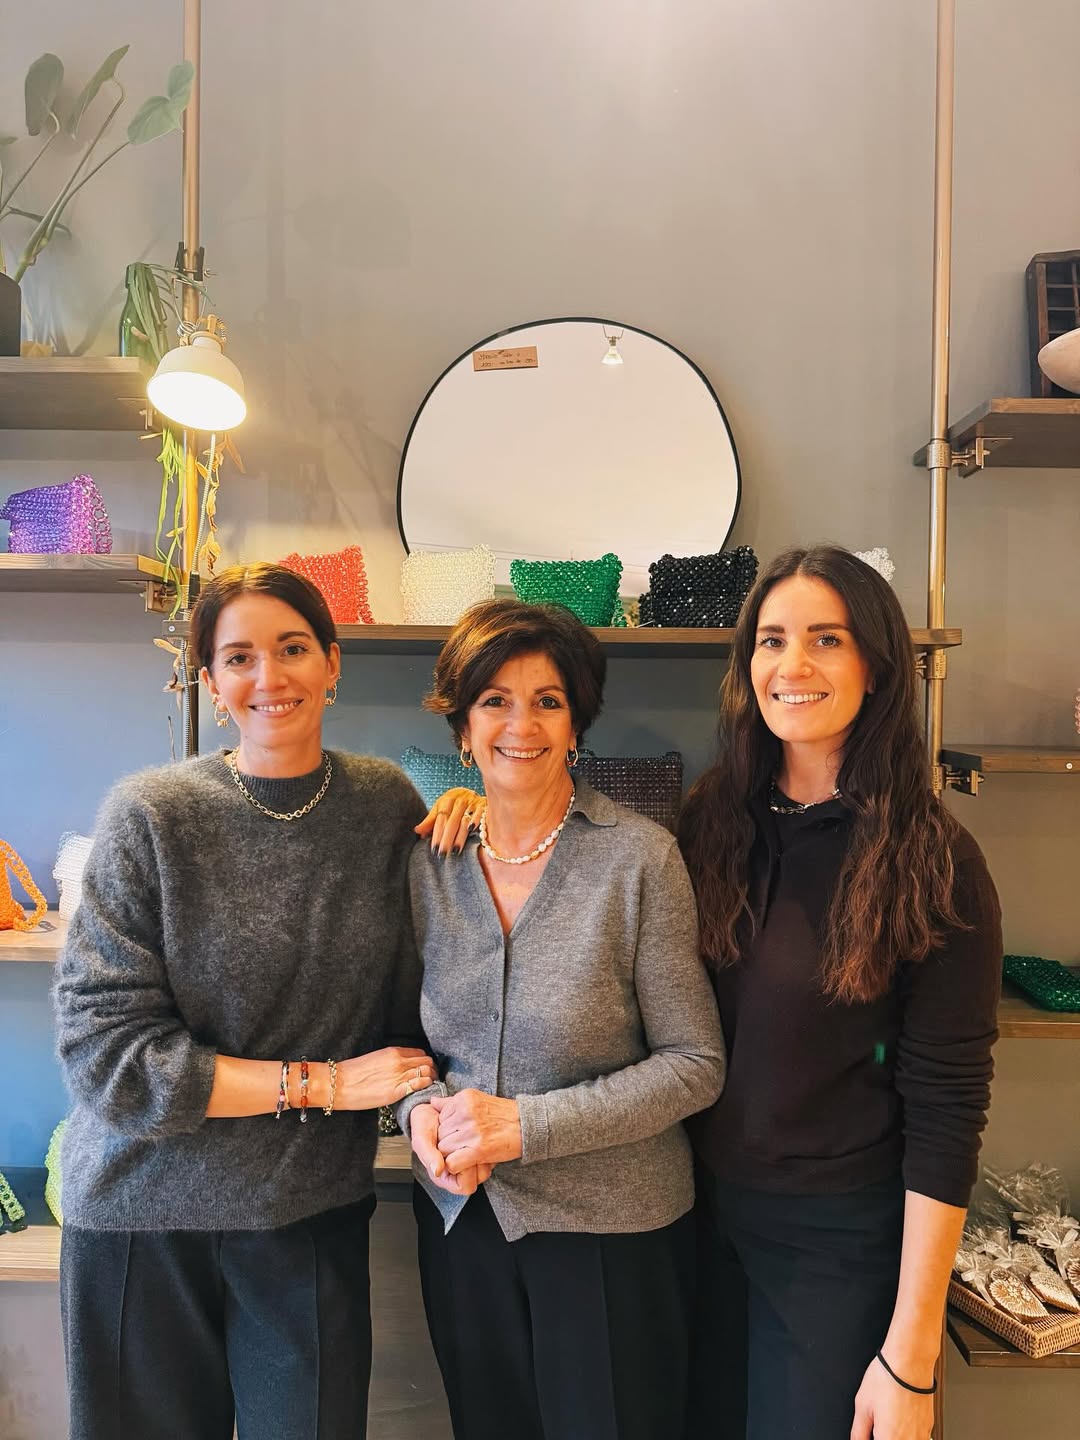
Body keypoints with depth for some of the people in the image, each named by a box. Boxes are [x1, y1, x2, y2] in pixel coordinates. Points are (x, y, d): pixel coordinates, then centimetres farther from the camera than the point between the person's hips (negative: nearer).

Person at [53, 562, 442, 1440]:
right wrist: (323, 1083, -16)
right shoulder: (151, 817, -14)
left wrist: (426, 1103, -16)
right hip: (145, 1216, -1)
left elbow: (410, 1000, 3)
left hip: (316, 1217, 2)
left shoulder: (388, 805, -4)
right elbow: (104, 1052, -16)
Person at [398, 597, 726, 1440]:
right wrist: (422, 1111, -12)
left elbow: (695, 1064, -14)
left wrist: (526, 1125, -20)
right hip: (462, 1221, 4)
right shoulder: (429, 860, -3)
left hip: (614, 1228, -3)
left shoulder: (639, 857, -16)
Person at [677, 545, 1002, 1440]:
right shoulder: (711, 819, -5)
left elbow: (945, 1114, -14)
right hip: (705, 1207, 4)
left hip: (843, 1236, -4)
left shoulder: (934, 862, -16)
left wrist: (910, 1357, -13)